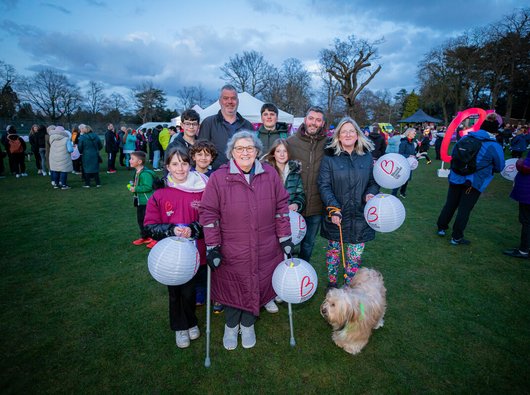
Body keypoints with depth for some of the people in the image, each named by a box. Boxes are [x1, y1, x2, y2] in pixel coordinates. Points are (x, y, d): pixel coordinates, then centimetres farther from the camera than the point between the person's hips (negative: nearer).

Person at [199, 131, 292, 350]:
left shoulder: (270, 175, 0)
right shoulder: (218, 178, -7)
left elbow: (281, 207, 5)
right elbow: (208, 213, -5)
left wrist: (285, 238, 4)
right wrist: (212, 246, -7)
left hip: (265, 251, 2)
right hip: (231, 252, -2)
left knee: (258, 286, 14)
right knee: (232, 288, 13)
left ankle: (248, 325, 43)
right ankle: (231, 325, 43)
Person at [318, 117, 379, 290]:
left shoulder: (367, 156, 5)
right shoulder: (330, 157, -4)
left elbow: (374, 182, 12)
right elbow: (324, 185, -8)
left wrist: (371, 194, -9)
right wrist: (333, 208, -19)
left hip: (359, 216, 2)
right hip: (336, 215, -2)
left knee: (355, 256, 10)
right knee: (333, 249, 14)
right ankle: (331, 284, 36)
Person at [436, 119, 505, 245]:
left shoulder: (464, 138, -1)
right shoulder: (494, 146, -11)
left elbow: (453, 155, 12)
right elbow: (499, 167, 0)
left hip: (456, 178, 4)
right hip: (474, 183, -4)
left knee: (450, 204, 17)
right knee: (464, 209, 5)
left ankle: (441, 227, 29)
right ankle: (456, 237, 14)